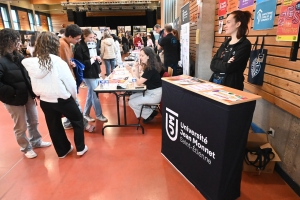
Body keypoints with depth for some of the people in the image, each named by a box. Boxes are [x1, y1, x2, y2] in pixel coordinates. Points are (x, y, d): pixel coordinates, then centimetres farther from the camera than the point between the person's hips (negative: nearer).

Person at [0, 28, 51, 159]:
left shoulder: (18, 57, 6)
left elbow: (27, 74, 14)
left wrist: (33, 89, 5)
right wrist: (12, 93, -21)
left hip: (28, 94, 7)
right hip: (15, 99, -7)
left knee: (33, 121, 19)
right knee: (21, 126, 9)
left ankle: (36, 141, 40)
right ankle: (26, 148, 30)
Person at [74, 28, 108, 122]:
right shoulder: (79, 47, -11)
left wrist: (98, 58, -2)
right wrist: (91, 60, -18)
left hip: (95, 72, 8)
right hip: (88, 74, -8)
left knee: (91, 94, 15)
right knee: (95, 94, -1)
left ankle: (86, 114, 29)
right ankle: (99, 115, 15)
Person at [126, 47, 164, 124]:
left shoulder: (151, 68, -24)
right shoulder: (148, 66, 7)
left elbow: (139, 82, -22)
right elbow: (139, 79, 6)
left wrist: (132, 71, -14)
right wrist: (136, 68, -4)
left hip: (155, 94, -10)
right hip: (150, 91, 10)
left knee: (131, 103, -7)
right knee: (131, 97, 11)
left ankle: (149, 114, 9)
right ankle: (148, 112, 13)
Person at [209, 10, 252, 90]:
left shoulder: (245, 45, -10)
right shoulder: (225, 43, 12)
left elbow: (228, 68, -19)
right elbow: (212, 65, 1)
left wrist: (218, 64, -4)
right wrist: (224, 64, -14)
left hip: (230, 85, -6)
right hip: (215, 82, 6)